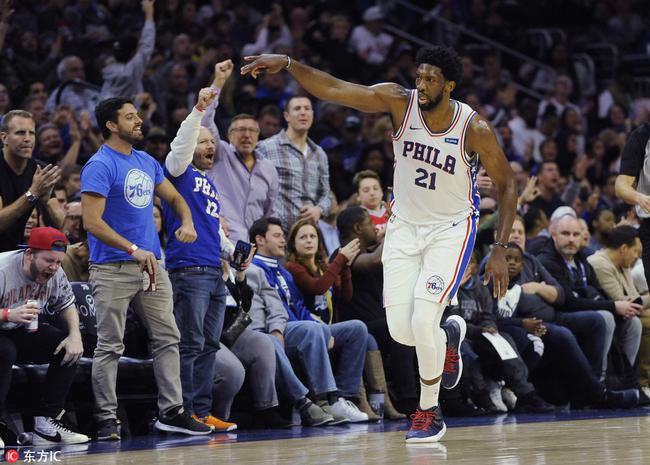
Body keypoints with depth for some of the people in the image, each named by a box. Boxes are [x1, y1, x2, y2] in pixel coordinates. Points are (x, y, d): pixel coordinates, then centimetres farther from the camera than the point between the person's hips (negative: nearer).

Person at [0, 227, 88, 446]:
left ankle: (46, 423, -12)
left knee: (70, 348, -12)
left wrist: (75, 334, -11)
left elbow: (67, 305, 8)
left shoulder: (55, 273, -6)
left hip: (23, 333, 7)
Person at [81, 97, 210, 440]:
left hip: (151, 264, 8)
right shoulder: (99, 166, -11)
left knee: (167, 338, 6)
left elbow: (175, 198, 24)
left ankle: (171, 411, 12)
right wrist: (133, 250, -25)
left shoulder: (147, 163, 13)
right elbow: (91, 222, -18)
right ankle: (107, 419, 1)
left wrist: (187, 224, 1)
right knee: (109, 347, -3)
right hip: (112, 269, -7)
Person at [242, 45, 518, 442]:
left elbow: (506, 184, -8)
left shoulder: (475, 129, -20)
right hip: (405, 226, 4)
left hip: (452, 228, -3)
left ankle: (430, 412, 3)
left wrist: (501, 250, -13)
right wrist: (287, 64, -35)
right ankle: (449, 334, 34)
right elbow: (333, 89, -20)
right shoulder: (400, 101, -15)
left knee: (423, 318, -19)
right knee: (401, 329, -3)